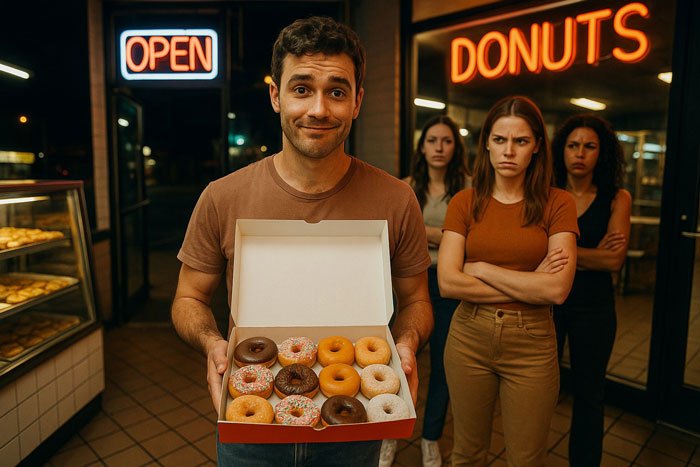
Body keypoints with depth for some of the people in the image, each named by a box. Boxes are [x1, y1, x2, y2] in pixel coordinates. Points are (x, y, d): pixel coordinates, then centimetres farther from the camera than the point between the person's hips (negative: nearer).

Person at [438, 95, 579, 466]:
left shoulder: (557, 204, -4)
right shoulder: (465, 203, -1)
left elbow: (557, 289, -15)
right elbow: (447, 283, -12)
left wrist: (482, 269, -11)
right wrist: (529, 285, -13)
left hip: (531, 343, -1)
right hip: (469, 338, 1)